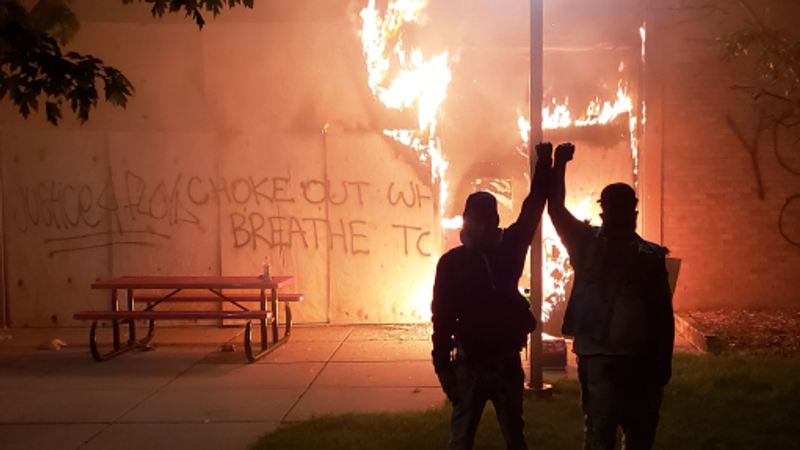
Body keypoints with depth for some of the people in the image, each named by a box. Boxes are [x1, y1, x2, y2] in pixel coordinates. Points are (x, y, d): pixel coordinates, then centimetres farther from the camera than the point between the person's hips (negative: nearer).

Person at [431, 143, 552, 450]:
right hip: (469, 366, -2)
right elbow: (442, 317, -5)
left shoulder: (509, 248, 0)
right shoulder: (452, 262, -5)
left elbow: (532, 209, -5)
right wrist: (442, 366, -9)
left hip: (507, 363, 2)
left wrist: (544, 166, -14)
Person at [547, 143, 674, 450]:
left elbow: (663, 310, 4)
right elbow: (556, 210, -8)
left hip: (643, 359, 2)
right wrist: (559, 165, -14)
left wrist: (665, 359, 2)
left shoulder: (651, 254, 3)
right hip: (600, 358, -2)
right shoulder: (588, 244, 1)